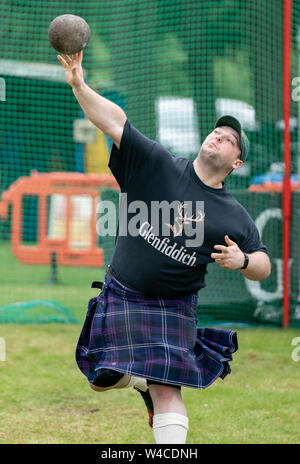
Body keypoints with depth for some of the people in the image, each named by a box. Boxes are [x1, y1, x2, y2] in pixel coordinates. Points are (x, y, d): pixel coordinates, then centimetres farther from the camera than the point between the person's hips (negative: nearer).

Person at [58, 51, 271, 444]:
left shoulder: (236, 217, -1)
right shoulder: (157, 165, -5)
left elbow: (263, 266, 7)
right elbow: (114, 121, -12)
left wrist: (242, 260, -16)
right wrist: (79, 85, -26)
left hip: (174, 308, -1)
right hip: (121, 297, 1)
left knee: (166, 390, -11)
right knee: (105, 379, 3)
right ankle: (144, 382, 37)